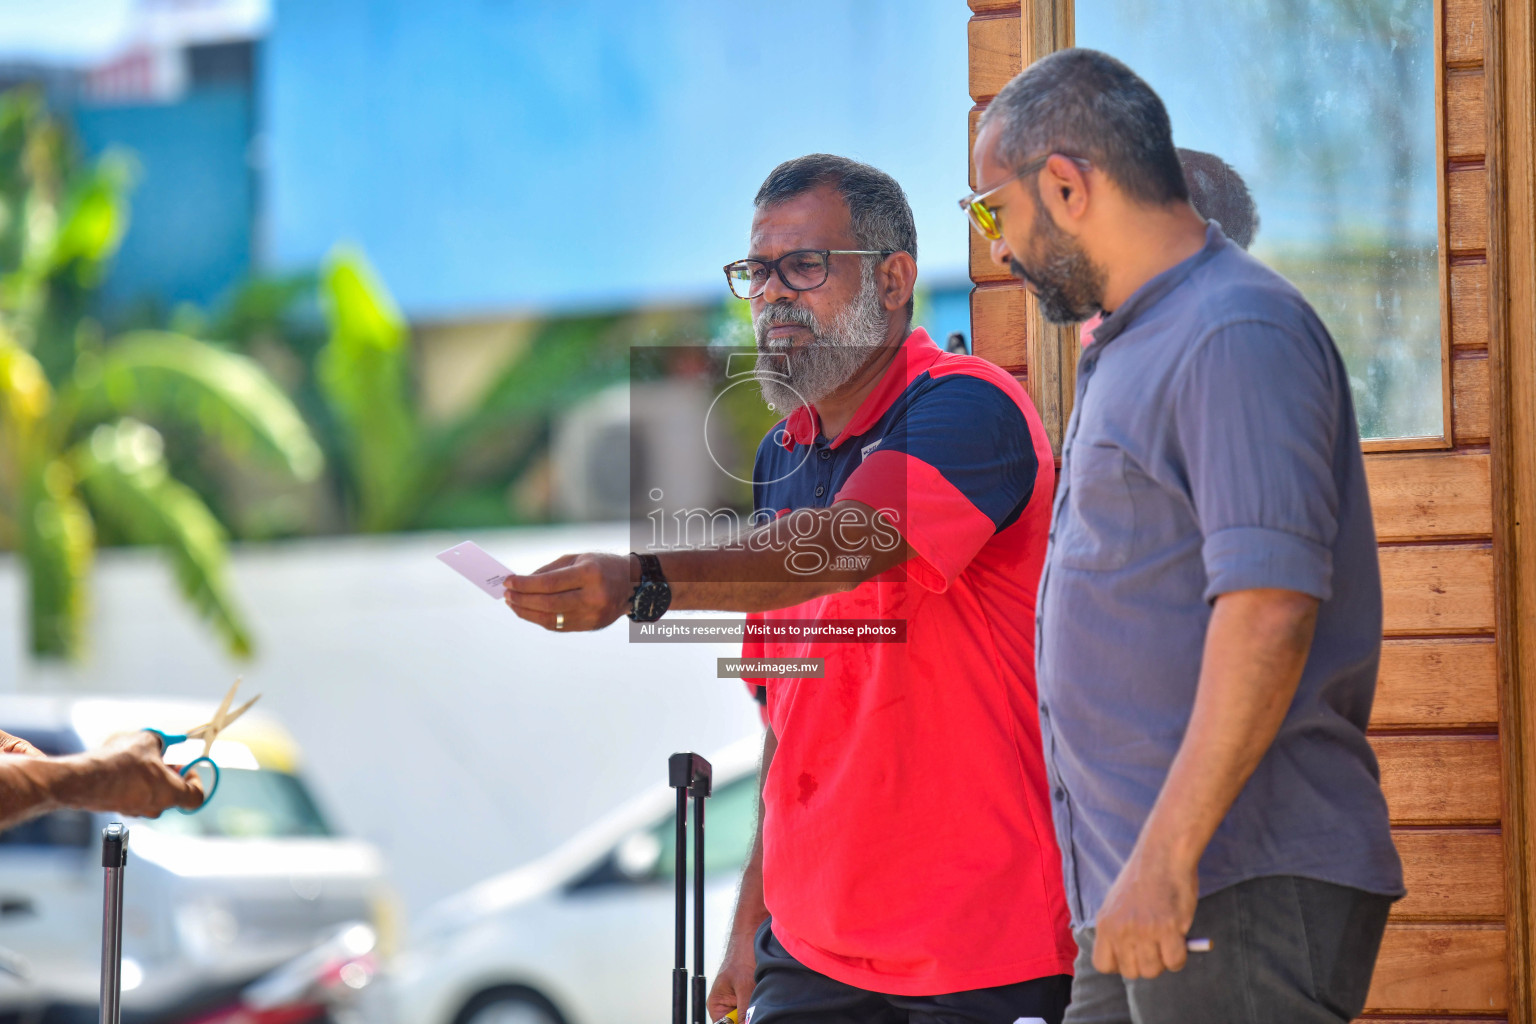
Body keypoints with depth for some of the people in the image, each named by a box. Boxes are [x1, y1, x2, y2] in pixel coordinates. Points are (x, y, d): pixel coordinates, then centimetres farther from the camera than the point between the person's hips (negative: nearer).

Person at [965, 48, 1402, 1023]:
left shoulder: (1237, 336, -13)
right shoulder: (1137, 345, 21)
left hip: (1244, 884, -10)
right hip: (1148, 885, 10)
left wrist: (1167, 857, -26)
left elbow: (1270, 610, -23)